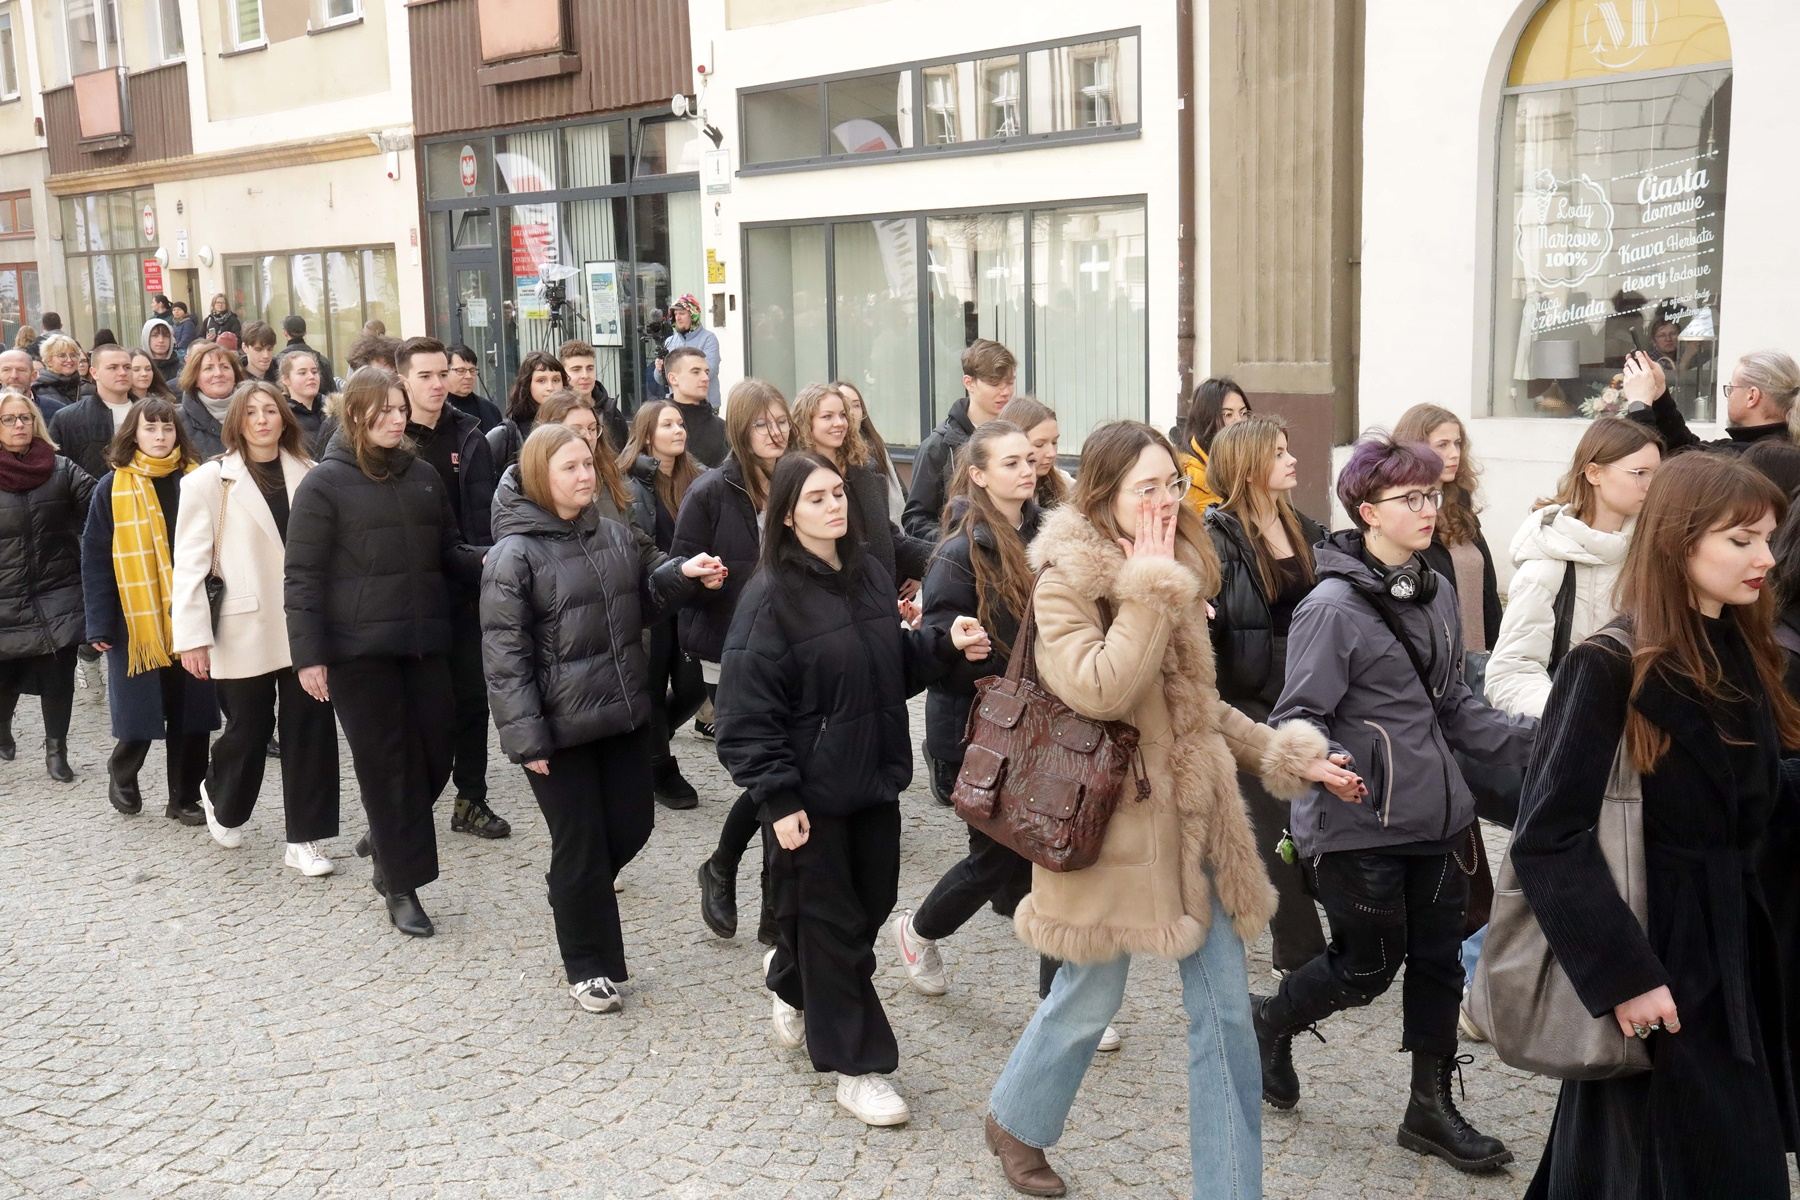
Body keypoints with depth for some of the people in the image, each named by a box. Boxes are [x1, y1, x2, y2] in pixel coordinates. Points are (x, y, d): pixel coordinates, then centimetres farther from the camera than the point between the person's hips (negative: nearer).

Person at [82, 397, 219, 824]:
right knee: (139, 712, 2)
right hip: (137, 622, -2)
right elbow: (95, 560, -2)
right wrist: (99, 625, -9)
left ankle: (185, 798, 19)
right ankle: (122, 775, 32)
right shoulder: (112, 487, -1)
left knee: (189, 713, 5)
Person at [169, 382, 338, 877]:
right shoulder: (210, 481, -3)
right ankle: (222, 802, 41)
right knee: (248, 730, 10)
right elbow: (189, 563, -5)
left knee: (310, 729, 1)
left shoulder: (307, 473, 5)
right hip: (246, 630, -2)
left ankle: (304, 838, 12)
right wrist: (191, 635, -10)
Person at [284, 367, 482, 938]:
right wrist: (308, 654, -13)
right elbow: (303, 577, -7)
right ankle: (401, 885, 15)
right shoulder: (325, 483, -4)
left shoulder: (423, 476, 10)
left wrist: (487, 564, -6)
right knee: (386, 763, 1)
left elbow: (447, 553, 16)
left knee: (434, 755, 7)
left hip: (423, 643, 5)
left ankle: (384, 840, 35)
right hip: (358, 648, -5)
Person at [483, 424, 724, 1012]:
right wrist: (527, 737, -18)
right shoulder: (514, 554, -12)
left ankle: (577, 892, 42)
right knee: (582, 844, 5)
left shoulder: (614, 535, 7)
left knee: (632, 826, 12)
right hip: (561, 726, -6)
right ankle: (590, 966, 23)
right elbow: (504, 655, -14)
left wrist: (680, 575, 2)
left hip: (624, 713, 6)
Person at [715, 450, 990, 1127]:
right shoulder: (772, 597, -15)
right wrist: (778, 798, -19)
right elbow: (749, 709, -16)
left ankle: (790, 977, 46)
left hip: (875, 777, 7)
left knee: (873, 901, 17)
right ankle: (855, 1064, 19)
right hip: (813, 789, -7)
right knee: (831, 920, 5)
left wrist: (945, 646, -3)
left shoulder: (871, 578, 6)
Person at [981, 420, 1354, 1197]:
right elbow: (1098, 691, -30)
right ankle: (1016, 1121, 40)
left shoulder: (1175, 572, 9)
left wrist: (1286, 755, 9)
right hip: (1113, 821, -6)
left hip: (1194, 816, 6)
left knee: (1226, 1016, 7)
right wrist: (1149, 590, -24)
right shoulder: (1066, 581, -13)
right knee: (1089, 1000, 12)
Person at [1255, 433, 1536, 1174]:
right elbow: (1299, 716, -17)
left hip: (1436, 814, 7)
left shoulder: (1436, 592, 7)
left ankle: (1431, 1108, 29)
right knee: (1368, 967, 5)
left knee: (1438, 959, 13)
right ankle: (1270, 1021, 33)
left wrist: (1529, 738, 3)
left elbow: (1452, 704, 14)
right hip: (1358, 826, -7)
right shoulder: (1332, 605, -16)